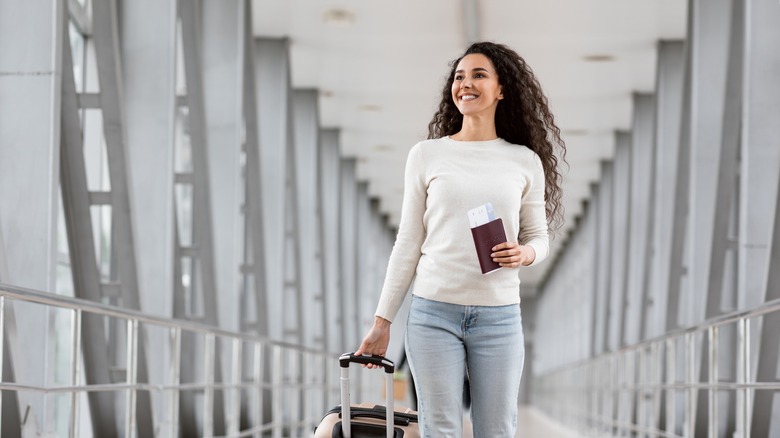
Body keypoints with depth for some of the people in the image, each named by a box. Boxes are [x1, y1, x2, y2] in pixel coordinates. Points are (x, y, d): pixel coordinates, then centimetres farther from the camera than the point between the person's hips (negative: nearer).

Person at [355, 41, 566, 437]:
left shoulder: (525, 161, 7)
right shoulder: (426, 155, 5)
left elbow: (539, 237, 14)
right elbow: (407, 243, 7)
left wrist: (524, 253, -11)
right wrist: (382, 320, 4)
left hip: (499, 316, 1)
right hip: (434, 312, -1)